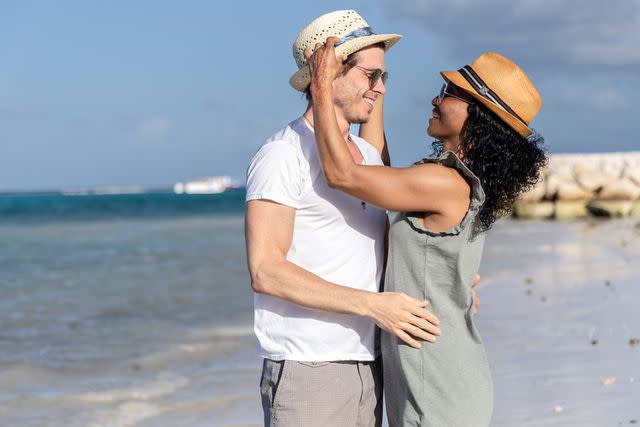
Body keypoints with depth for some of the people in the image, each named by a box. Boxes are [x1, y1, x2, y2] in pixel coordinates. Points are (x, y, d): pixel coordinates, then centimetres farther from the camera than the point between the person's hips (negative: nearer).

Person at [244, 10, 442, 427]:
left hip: (368, 367, 8)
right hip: (308, 372, -8)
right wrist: (373, 304, -21)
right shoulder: (283, 155, -9)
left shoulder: (369, 156, 15)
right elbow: (265, 271, -18)